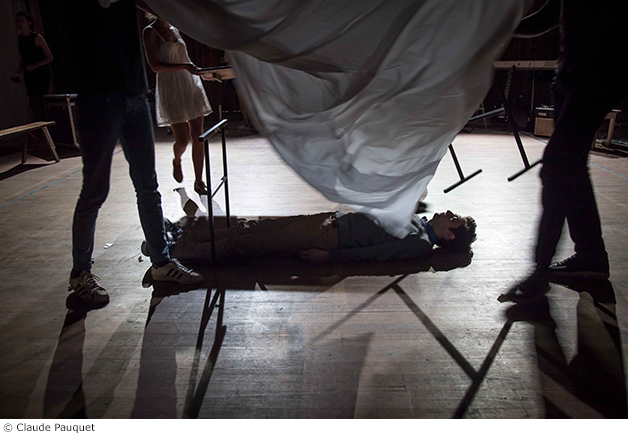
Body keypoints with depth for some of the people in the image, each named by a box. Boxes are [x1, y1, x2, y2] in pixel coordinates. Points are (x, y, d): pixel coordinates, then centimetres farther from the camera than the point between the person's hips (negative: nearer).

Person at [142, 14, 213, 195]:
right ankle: (177, 161, 30)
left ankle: (198, 181, 7)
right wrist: (185, 66, -21)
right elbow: (155, 66, -14)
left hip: (191, 86, 6)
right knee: (182, 140, -6)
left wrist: (196, 70, 17)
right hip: (171, 90, -6)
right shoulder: (151, 31, -5)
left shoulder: (174, 30, 16)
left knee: (198, 137, -1)